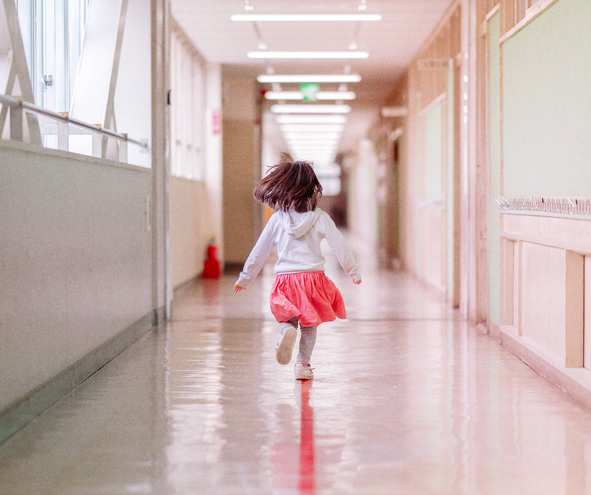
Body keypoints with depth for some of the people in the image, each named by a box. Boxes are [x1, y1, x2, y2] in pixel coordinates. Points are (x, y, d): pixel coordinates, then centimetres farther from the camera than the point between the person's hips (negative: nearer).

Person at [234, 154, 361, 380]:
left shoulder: (277, 219, 0)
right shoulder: (320, 218, -4)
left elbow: (259, 252, 5)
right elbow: (340, 247, -1)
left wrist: (245, 278, 15)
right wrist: (353, 272, 12)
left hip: (285, 277, 1)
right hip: (313, 275, -1)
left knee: (287, 318, 15)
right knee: (309, 324, 14)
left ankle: (287, 330, -18)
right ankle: (303, 364, 11)